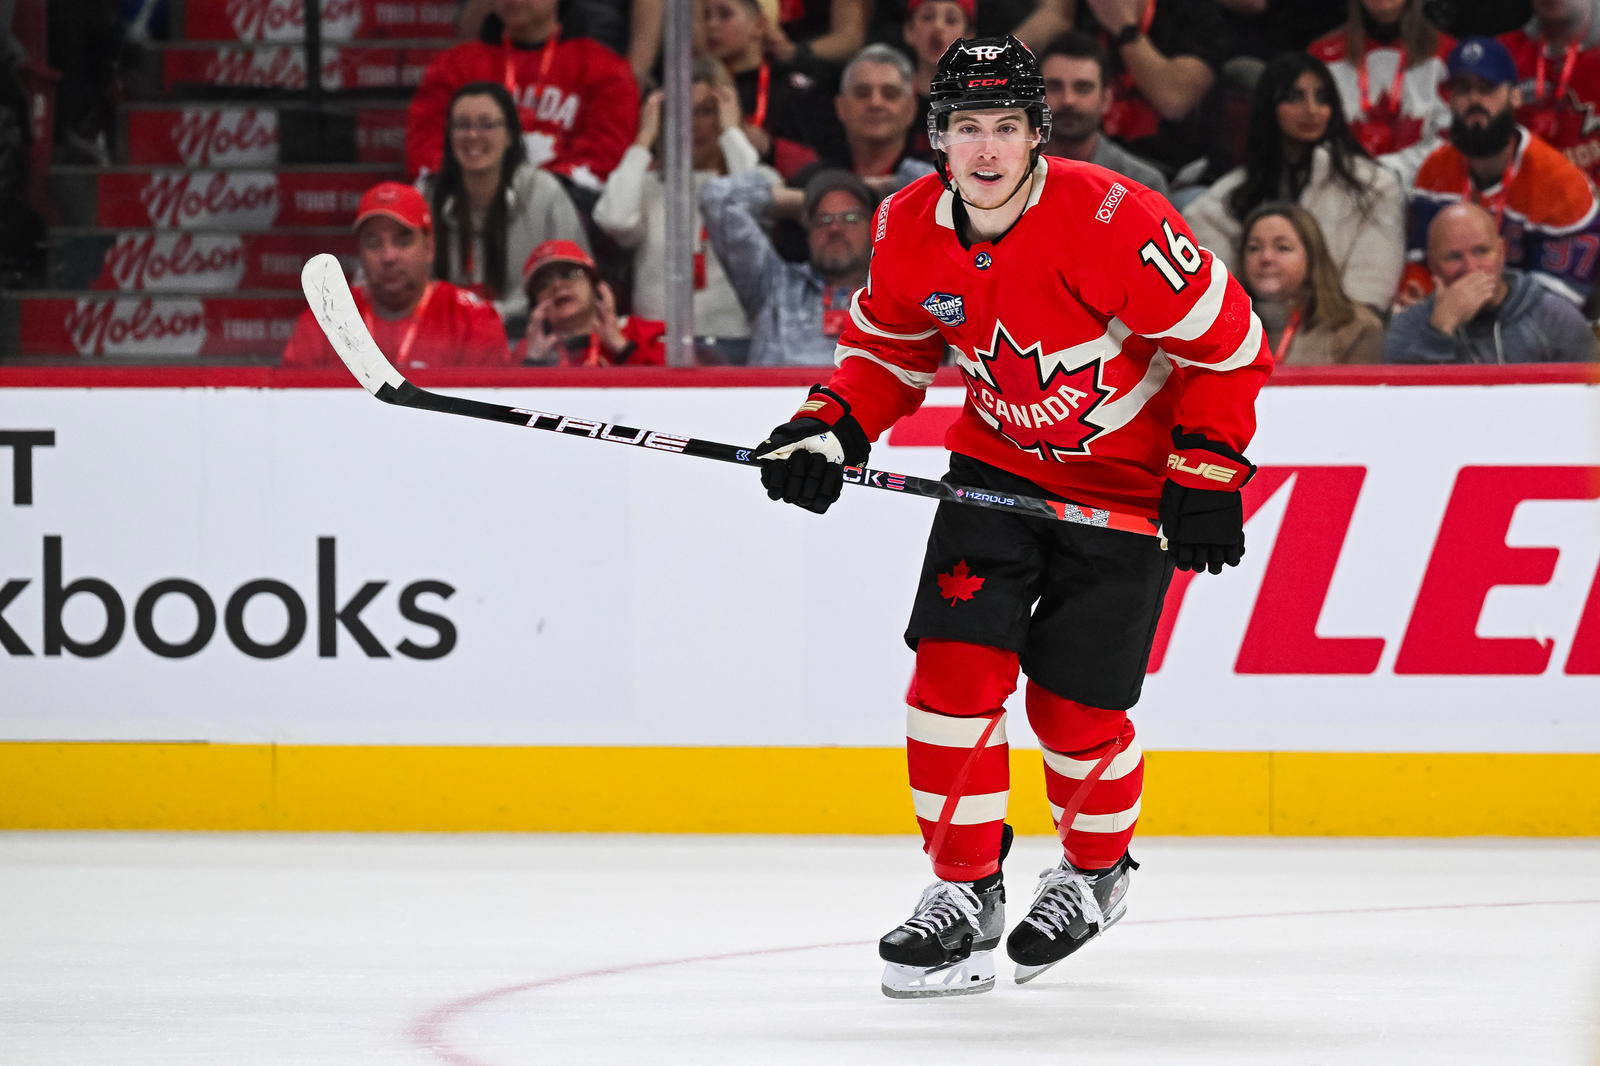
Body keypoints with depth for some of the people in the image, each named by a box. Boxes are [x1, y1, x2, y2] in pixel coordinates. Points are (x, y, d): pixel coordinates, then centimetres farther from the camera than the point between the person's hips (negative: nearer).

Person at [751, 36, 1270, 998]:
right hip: (999, 464, 4)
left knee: (1074, 704, -3)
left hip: (1130, 478, -4)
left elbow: (1227, 343, -19)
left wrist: (1206, 478, -20)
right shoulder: (910, 232, -10)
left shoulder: (1110, 222, -28)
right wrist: (830, 429, -7)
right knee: (957, 660, -11)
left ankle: (1097, 868, 27)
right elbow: (889, 346, 10)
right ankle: (965, 889, 3)